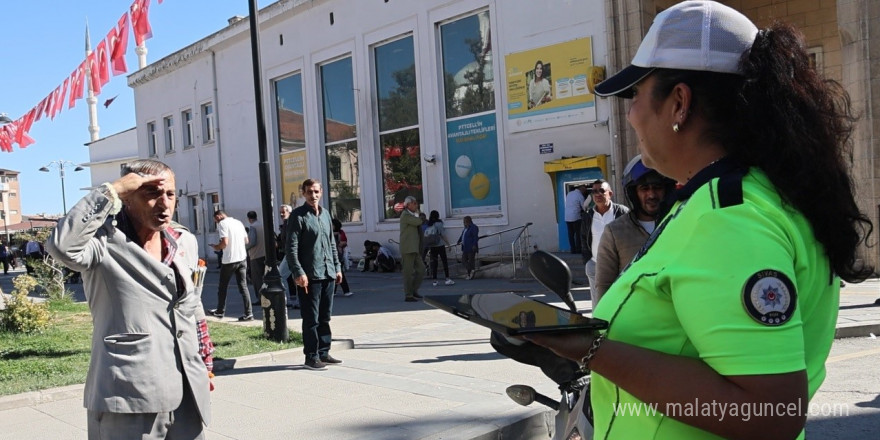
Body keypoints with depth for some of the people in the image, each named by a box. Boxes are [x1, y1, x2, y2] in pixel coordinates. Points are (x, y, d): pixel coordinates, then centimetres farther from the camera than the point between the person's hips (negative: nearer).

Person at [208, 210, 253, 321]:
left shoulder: (222, 224, -9)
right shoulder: (238, 222, 11)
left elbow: (224, 242, -18)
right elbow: (246, 240, 14)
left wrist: (216, 247, 0)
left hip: (229, 259, -6)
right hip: (242, 258, 6)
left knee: (223, 286, 12)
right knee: (243, 286, 5)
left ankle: (220, 311, 25)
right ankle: (248, 313, -2)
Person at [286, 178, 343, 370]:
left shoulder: (325, 214, 14)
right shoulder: (298, 216, -7)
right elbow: (291, 248, -13)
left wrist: (337, 267, 15)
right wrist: (299, 273, -19)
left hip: (328, 274, 7)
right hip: (309, 276, -7)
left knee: (325, 318, 13)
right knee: (311, 319, -2)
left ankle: (323, 353, 22)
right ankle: (311, 357, 6)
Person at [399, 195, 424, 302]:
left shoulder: (412, 215, 20)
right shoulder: (405, 215, -10)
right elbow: (419, 222, -21)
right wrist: (416, 214, -3)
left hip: (415, 249, 9)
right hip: (408, 249, -9)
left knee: (420, 271, 8)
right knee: (408, 272, -4)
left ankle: (414, 291, 20)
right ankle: (408, 295, 1)